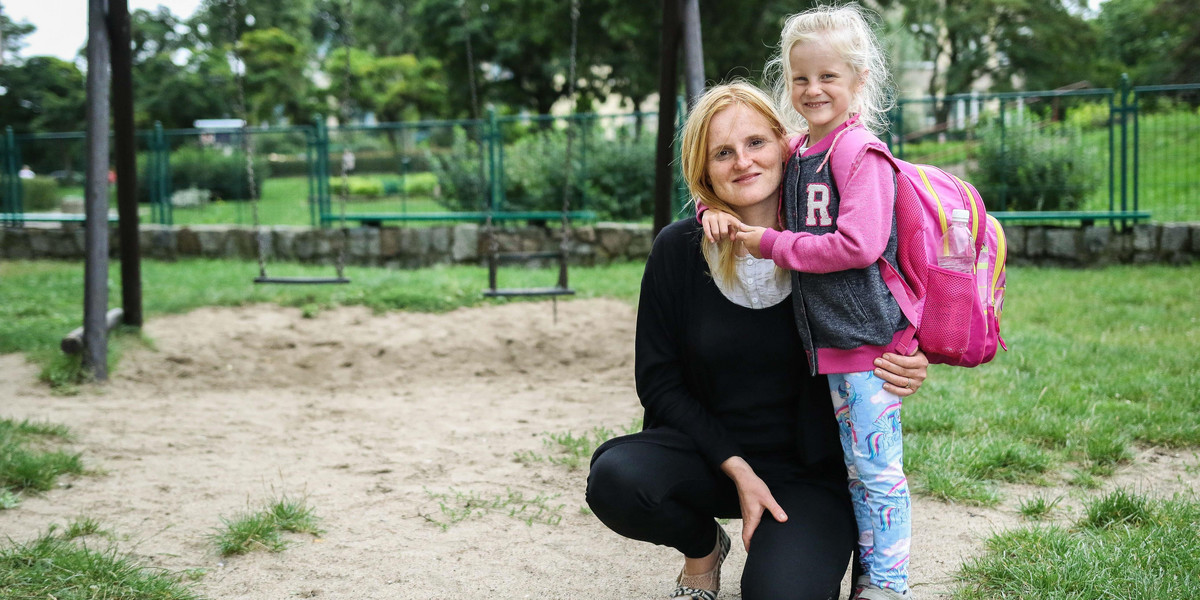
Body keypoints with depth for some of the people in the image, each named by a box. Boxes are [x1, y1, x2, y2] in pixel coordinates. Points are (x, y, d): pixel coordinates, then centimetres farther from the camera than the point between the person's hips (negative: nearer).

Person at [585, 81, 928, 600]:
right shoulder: (679, 250, -6)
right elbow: (659, 382, -3)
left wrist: (908, 371, -20)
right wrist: (736, 468, -13)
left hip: (809, 471, -1)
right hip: (706, 453, 2)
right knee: (614, 479, -28)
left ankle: (790, 543, 12)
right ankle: (703, 548, 6)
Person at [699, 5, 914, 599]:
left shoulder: (861, 155, -12)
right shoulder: (795, 155, 13)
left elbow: (858, 244, -22)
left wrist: (772, 245, -13)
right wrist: (717, 206, 3)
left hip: (865, 338, -8)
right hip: (824, 341, 8)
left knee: (876, 468, -1)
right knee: (854, 465, 16)